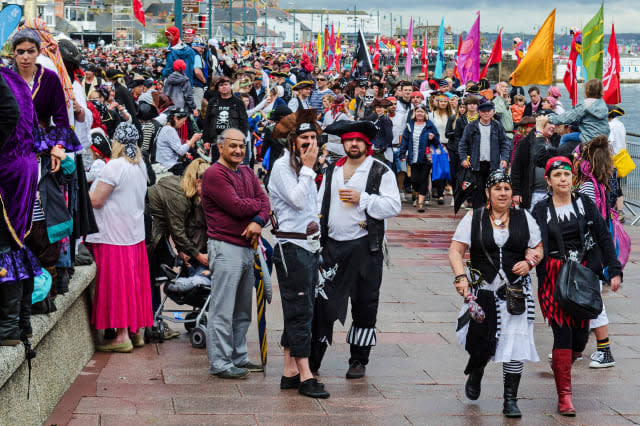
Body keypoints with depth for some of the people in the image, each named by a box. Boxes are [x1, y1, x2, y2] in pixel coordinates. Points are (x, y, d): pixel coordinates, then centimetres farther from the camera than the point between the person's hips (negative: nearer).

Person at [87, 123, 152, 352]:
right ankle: (137, 331, 19)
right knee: (134, 282, 13)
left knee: (117, 283, -4)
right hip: (135, 233, 8)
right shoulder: (140, 166, 8)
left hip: (114, 236, -8)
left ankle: (122, 336, -3)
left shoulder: (115, 166, -17)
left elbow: (96, 200, -17)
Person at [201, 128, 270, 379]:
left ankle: (238, 357, 23)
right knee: (222, 310, -5)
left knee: (243, 310, 14)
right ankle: (219, 363, -1)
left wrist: (258, 221, -13)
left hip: (247, 246, 8)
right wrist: (258, 205, 2)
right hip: (225, 248, -8)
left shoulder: (247, 173, 17)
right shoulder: (214, 174, -9)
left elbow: (264, 201, 7)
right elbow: (238, 208, -16)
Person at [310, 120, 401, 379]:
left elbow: (393, 206, -9)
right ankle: (313, 358, 8)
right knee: (323, 301, 0)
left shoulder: (381, 172, 0)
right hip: (333, 245, 3)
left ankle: (359, 360, 16)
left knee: (364, 306, 4)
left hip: (365, 248, -3)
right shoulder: (332, 172, 15)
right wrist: (316, 230, 8)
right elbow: (320, 204, 20)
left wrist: (362, 199, -16)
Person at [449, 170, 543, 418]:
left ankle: (510, 400, 5)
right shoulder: (474, 218, 3)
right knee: (480, 344, 1)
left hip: (516, 292, 1)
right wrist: (460, 277, -14)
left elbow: (537, 249, 15)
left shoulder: (524, 218, 8)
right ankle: (475, 373, 37)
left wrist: (529, 262, -7)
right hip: (482, 291, -1)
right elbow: (456, 250, 1)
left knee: (514, 344, -6)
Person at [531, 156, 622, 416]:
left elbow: (604, 238, 8)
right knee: (563, 332, -10)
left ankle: (560, 364, 36)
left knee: (580, 335, 2)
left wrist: (614, 270, 1)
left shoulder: (585, 204, 7)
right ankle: (564, 395, -4)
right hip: (554, 277, -2)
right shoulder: (541, 211, 3)